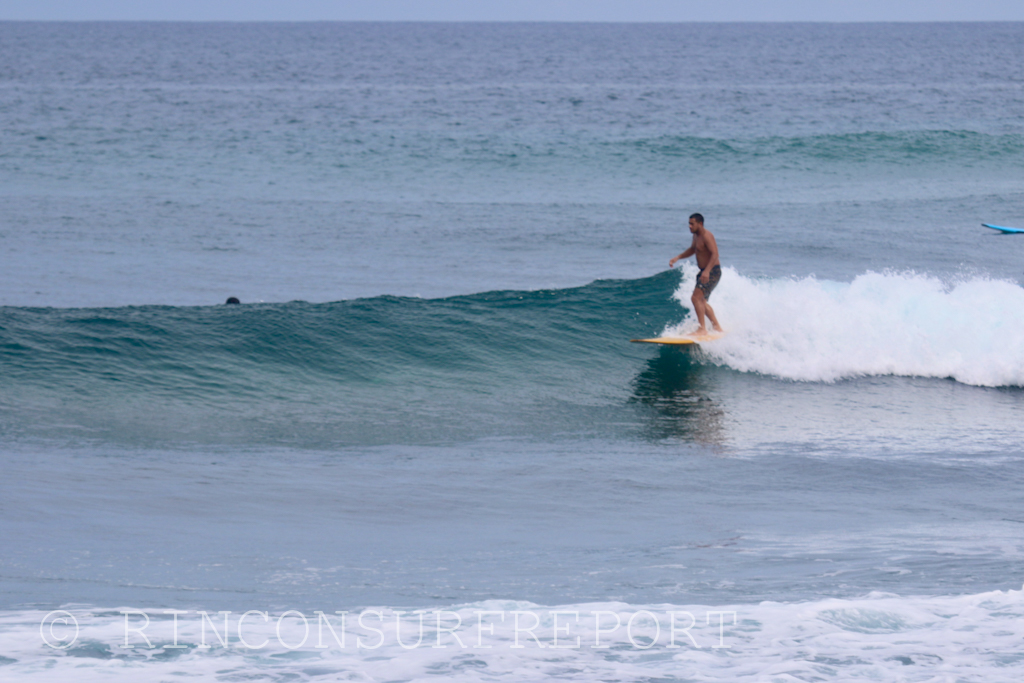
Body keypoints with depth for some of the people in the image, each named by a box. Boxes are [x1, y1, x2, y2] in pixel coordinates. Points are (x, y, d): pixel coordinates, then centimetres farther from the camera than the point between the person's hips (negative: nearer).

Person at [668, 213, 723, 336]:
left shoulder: (706, 236, -20)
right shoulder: (696, 236, 10)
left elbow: (715, 254, -31)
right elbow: (692, 250, 28)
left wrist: (707, 271, -42)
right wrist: (677, 258, 16)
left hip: (712, 272, -11)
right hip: (704, 272, 11)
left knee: (696, 298, -20)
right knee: (702, 301, 18)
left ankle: (702, 329, -19)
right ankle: (717, 327, 29)